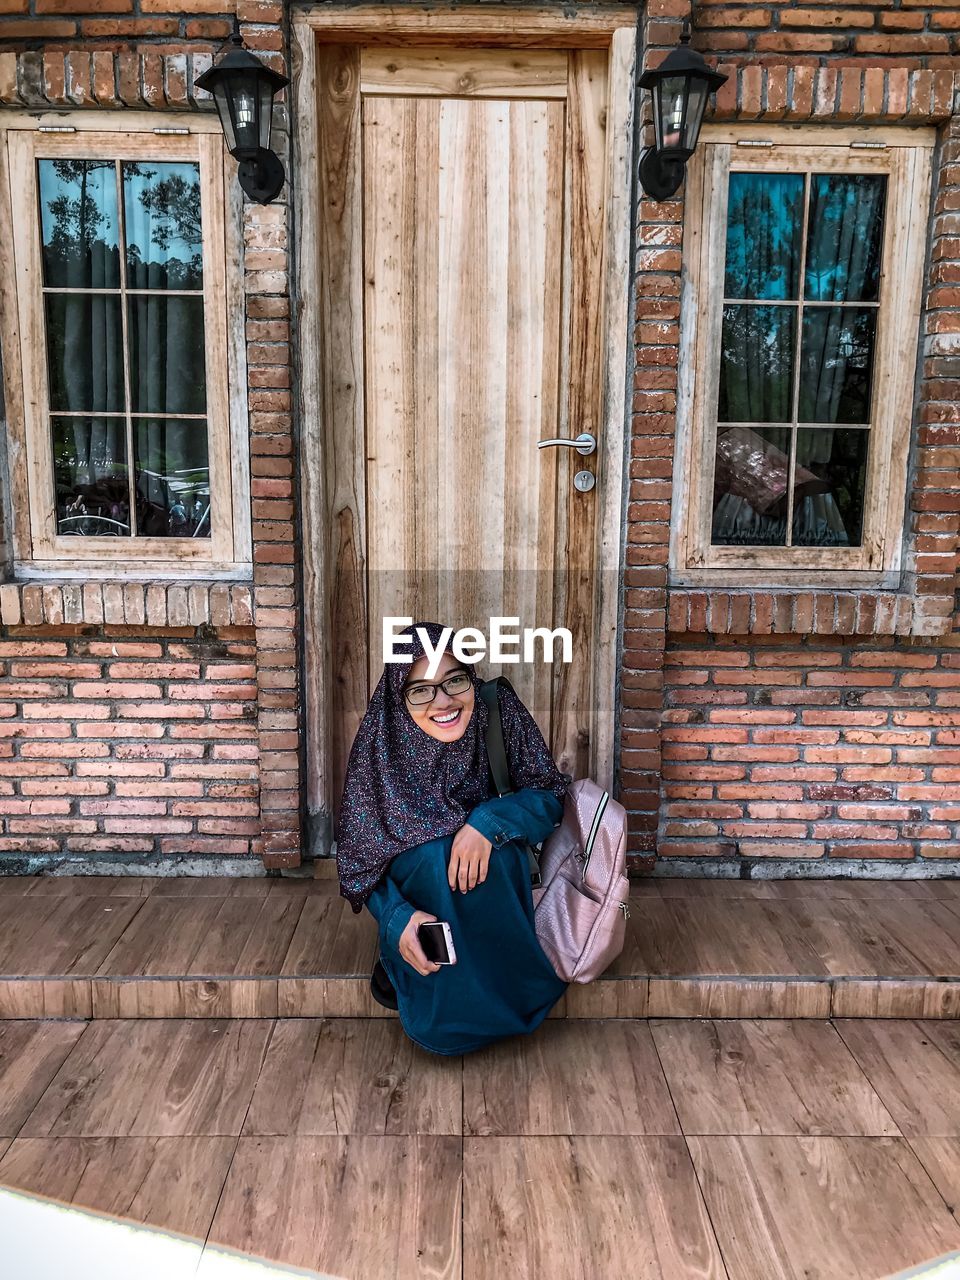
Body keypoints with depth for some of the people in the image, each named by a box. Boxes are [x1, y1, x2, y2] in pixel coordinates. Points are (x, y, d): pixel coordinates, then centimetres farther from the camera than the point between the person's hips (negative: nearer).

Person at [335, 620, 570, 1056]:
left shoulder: (499, 710, -20)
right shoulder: (381, 741, -23)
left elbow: (551, 798, -16)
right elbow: (358, 854, -17)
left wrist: (488, 822, -36)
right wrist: (397, 919, -35)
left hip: (493, 878, 2)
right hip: (414, 885, -1)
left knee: (498, 849, -30)